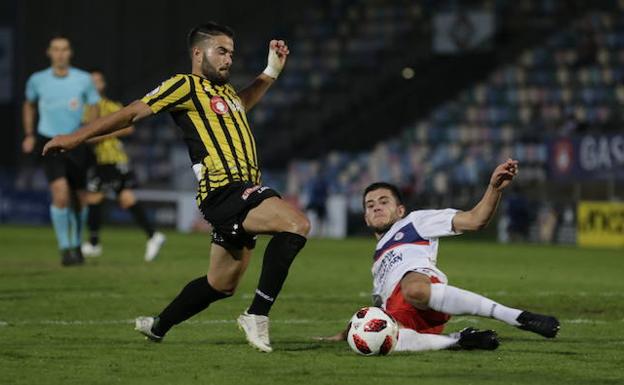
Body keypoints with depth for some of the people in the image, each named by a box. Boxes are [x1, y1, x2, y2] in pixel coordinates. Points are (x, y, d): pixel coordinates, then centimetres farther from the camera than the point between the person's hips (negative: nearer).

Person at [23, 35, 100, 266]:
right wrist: (29, 135, 15)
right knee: (60, 194, -20)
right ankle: (65, 249, -11)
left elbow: (93, 108, 9)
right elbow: (29, 105, 20)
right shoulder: (37, 80, 1)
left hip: (77, 144, 1)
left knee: (79, 199, 9)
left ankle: (76, 245, 32)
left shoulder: (84, 80, -1)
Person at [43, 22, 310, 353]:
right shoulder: (185, 86, -3)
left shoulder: (224, 90, 22)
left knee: (222, 285, 15)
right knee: (297, 224, -28)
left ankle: (158, 326, 31)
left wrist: (271, 71, 36)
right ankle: (258, 316, -28)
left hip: (241, 195, 10)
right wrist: (77, 137, -1)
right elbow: (134, 112, -2)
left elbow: (242, 104, 47)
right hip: (224, 192, -10)